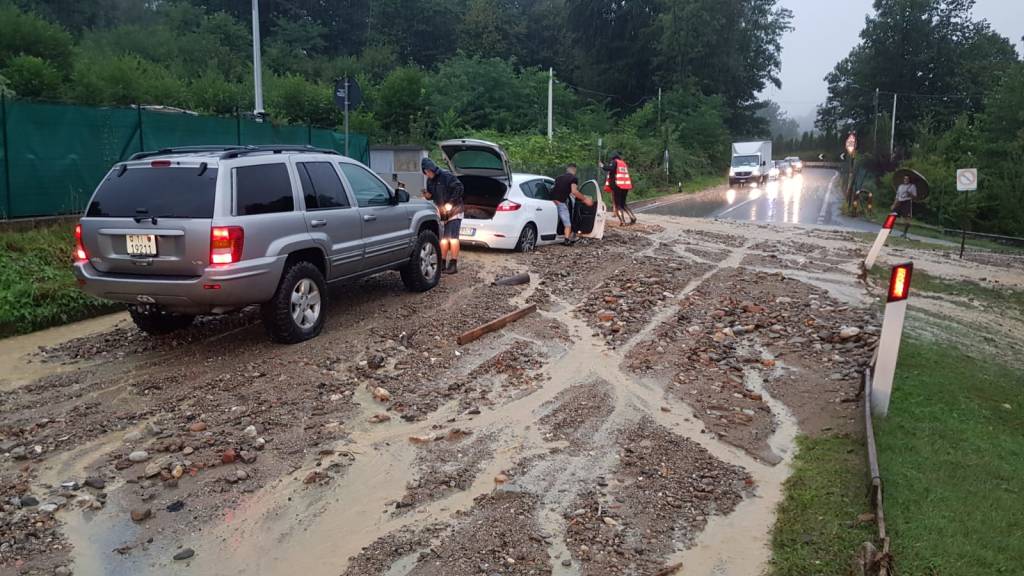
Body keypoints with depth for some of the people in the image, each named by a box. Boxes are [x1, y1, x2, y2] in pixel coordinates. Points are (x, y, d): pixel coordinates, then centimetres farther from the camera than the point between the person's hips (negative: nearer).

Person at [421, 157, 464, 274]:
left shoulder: (447, 176, -15)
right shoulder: (429, 181, 9)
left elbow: (459, 188, -18)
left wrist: (450, 203, -20)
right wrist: (428, 195, -4)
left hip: (454, 211, -7)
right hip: (442, 213, 7)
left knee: (453, 237, -11)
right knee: (444, 238, 9)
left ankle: (453, 265, -9)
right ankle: (442, 263, 16)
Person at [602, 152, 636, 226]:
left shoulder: (614, 162, -1)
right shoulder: (624, 163, 20)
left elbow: (610, 168, -20)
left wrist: (602, 166, -6)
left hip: (617, 185, -6)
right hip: (626, 185, 6)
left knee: (618, 204, 0)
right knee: (623, 203, 20)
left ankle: (622, 221, -9)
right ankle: (632, 217, 9)